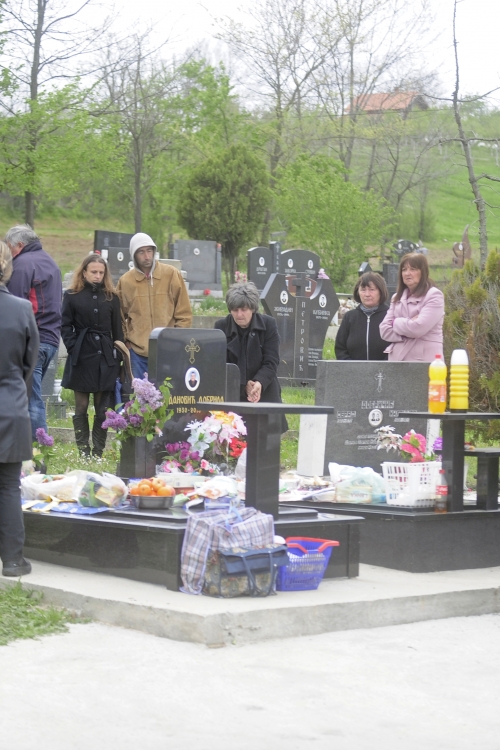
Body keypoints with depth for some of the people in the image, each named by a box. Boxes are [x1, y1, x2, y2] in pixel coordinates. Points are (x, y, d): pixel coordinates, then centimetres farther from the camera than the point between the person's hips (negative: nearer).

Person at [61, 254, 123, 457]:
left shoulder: (111, 297, 9)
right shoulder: (72, 296, 2)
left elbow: (117, 329, 10)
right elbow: (66, 326, 1)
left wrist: (118, 353, 3)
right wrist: (73, 349, -10)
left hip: (105, 357, 2)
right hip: (82, 357, -2)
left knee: (103, 408, 1)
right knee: (81, 407, 3)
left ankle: (98, 452, 7)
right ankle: (83, 452, 8)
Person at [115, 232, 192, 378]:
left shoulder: (172, 274, 1)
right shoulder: (125, 281, 5)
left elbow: (184, 313, 4)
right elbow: (119, 316, 15)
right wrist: (124, 341, 6)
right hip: (137, 351, 1)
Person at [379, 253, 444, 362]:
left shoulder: (434, 295, -3)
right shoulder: (397, 298, 17)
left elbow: (418, 328, -14)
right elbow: (385, 330, 6)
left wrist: (396, 323, 2)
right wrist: (407, 323, -8)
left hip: (424, 362, -5)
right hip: (397, 359, 6)